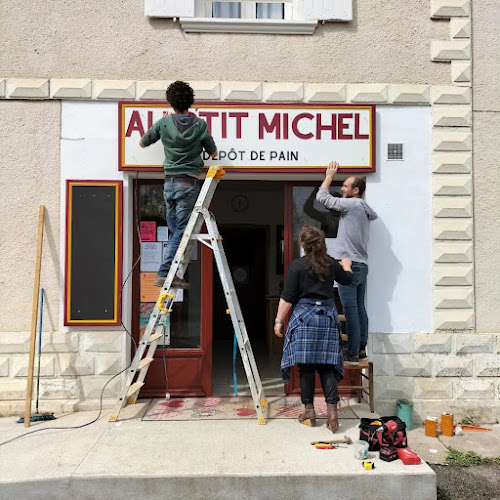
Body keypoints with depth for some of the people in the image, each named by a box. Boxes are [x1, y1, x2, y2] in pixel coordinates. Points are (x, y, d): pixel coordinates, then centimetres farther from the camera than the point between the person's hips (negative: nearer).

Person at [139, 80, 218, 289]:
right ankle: (164, 274, -7)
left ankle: (170, 274, 10)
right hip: (189, 183, -3)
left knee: (174, 231, 12)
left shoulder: (164, 123, 3)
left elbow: (142, 143, 16)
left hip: (169, 182, 3)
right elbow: (213, 153, 10)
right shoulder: (200, 125, -1)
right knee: (181, 231, -3)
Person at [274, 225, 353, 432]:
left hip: (304, 317, -4)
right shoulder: (331, 264, 5)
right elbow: (347, 279, 25)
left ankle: (309, 410, 13)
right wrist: (346, 266, 45)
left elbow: (287, 297, -9)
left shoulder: (297, 265, -8)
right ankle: (332, 410, 1)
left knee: (306, 365, 5)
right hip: (328, 316, 4)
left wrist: (279, 320, 0)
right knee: (326, 365, 7)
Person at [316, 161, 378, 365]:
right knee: (360, 308, 12)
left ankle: (352, 354, -4)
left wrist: (329, 176, 13)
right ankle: (361, 349, 18)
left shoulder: (351, 204, -8)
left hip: (349, 265, -9)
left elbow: (322, 197, -2)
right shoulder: (366, 209, 16)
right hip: (362, 265, 9)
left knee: (351, 310, -7)